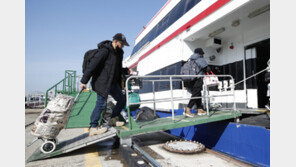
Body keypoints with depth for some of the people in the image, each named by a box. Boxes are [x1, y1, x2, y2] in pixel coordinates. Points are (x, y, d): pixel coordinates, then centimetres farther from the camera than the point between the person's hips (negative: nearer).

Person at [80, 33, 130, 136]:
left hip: (113, 83, 9)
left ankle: (113, 119, 26)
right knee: (101, 104, -7)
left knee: (122, 100, 11)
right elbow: (92, 65, -18)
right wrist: (84, 81, -20)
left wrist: (126, 70, 8)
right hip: (102, 83, -9)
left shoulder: (118, 53, 13)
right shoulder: (105, 51, -15)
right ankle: (93, 128, 7)